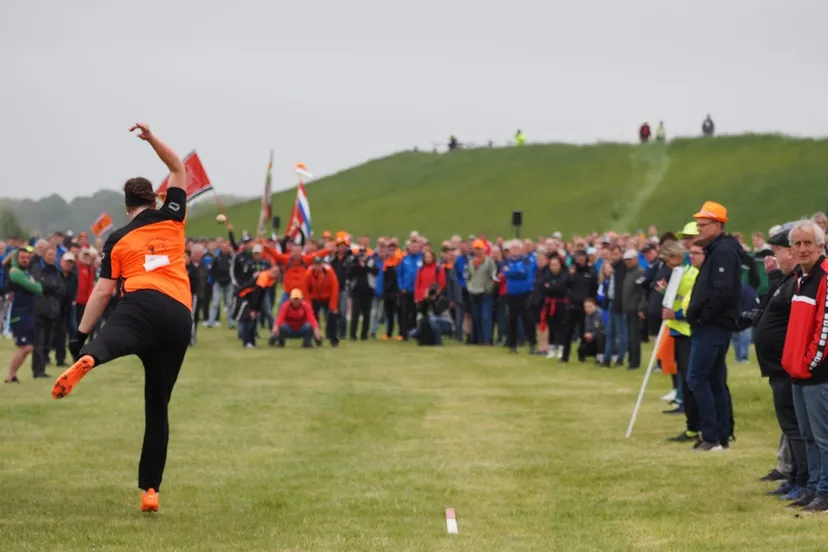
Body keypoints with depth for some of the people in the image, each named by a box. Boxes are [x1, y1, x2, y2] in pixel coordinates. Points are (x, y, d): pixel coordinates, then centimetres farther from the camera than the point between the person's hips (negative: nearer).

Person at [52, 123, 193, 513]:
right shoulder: (171, 219, 20)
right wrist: (151, 137, 33)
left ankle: (87, 359, -74)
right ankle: (150, 489, 9)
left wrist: (80, 335, 12)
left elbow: (103, 292, 9)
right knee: (157, 406, 9)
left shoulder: (117, 240, 16)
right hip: (180, 317, 3)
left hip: (143, 304, -3)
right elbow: (178, 168, 34)